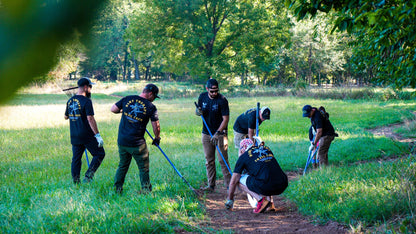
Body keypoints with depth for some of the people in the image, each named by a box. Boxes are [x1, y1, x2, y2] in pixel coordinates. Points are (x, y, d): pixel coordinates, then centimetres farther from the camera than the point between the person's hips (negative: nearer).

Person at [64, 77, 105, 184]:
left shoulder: (70, 101, 9)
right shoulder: (86, 101, -13)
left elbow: (66, 116, 21)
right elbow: (90, 119, -20)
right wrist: (97, 135, -20)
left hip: (74, 136, 7)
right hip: (87, 135, -7)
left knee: (76, 158, 12)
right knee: (99, 154, 5)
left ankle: (75, 181, 10)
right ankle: (88, 175, -7)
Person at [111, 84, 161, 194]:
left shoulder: (127, 99, 2)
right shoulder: (151, 107, -7)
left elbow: (113, 109, 7)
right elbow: (156, 126, -5)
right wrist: (157, 138, 12)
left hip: (122, 141, 4)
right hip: (138, 144, -4)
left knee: (123, 165, 21)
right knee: (144, 169, 9)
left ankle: (117, 189, 24)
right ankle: (146, 191, 12)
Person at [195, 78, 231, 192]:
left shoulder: (222, 100, -14)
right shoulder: (202, 97, 2)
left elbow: (226, 119, -15)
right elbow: (198, 111, 15)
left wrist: (218, 133, -24)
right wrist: (198, 112, -11)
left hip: (220, 133, -5)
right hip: (206, 133, 5)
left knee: (223, 160, -7)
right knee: (209, 160, 8)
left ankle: (229, 184, -1)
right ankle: (211, 185, 15)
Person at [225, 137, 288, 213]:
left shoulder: (244, 156, 12)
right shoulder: (267, 149, 25)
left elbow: (233, 182, 17)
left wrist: (229, 199, 31)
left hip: (265, 187, -6)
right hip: (283, 186, 6)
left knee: (239, 180, 16)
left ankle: (260, 199, -1)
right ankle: (269, 199, 17)